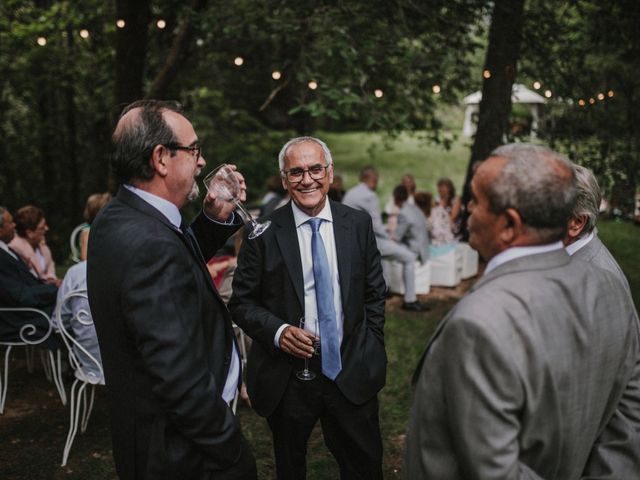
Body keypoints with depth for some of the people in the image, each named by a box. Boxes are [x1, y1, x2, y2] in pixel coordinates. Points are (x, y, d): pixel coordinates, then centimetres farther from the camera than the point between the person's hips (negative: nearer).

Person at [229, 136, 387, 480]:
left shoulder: (358, 224, 0)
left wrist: (372, 350, 4)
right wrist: (278, 331, -19)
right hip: (287, 376, -1)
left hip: (351, 372, 2)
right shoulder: (263, 233, -8)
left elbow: (374, 293, 8)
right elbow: (242, 302, -3)